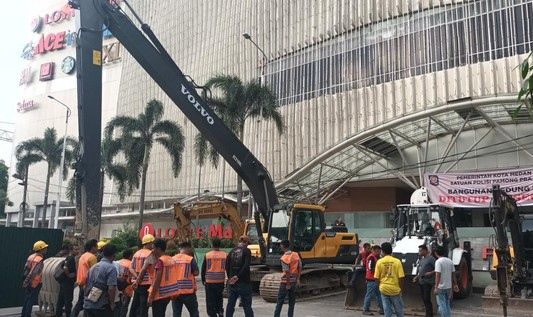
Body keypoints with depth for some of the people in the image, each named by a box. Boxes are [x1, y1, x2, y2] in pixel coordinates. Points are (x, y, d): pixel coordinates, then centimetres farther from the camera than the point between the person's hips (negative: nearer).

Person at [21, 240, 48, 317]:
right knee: (31, 300, 0)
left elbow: (26, 268, 9)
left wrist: (26, 281, 15)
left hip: (29, 282, 9)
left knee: (27, 299, 18)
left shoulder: (31, 256, 5)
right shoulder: (40, 260, -22)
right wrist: (26, 282, -17)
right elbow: (33, 273, -25)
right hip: (35, 283, -9)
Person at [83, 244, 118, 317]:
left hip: (87, 305, 7)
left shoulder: (93, 267, 13)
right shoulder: (111, 268, -11)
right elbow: (111, 288, -19)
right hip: (102, 307, -7)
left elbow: (86, 285, 18)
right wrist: (112, 304, -8)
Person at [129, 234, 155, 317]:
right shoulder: (151, 254, -12)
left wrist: (137, 279, -5)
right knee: (143, 307, -2)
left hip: (137, 284, 7)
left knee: (135, 305, 16)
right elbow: (144, 269, -20)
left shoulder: (136, 253, 10)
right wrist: (138, 281, -11)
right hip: (146, 284, -7)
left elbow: (131, 269, 4)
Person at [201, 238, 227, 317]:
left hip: (209, 281, -2)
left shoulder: (207, 255, -4)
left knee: (210, 301, 7)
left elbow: (203, 269, 2)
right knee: (219, 298, 22)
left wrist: (203, 280, 14)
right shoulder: (225, 255, -2)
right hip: (221, 281, 2)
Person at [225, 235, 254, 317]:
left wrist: (230, 277, 8)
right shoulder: (246, 251, -6)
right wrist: (238, 276, -13)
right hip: (243, 282, -4)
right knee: (247, 305, 3)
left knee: (230, 304, 12)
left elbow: (227, 266, 5)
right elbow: (246, 266, -17)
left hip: (232, 282, 4)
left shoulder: (232, 251, 7)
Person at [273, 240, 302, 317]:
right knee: (292, 302, 13)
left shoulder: (284, 258, -16)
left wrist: (288, 284, -13)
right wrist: (298, 278, 15)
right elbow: (300, 267, 6)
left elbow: (287, 272, -19)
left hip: (286, 281, -5)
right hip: (294, 281, 6)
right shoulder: (296, 255, 2)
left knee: (280, 301, 5)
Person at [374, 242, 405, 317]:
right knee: (399, 309, 14)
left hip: (384, 289, 1)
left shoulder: (379, 262, -5)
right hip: (395, 289, -1)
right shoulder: (397, 261, -7)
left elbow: (376, 278, -5)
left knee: (387, 310, 8)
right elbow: (401, 277, -10)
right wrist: (399, 287, 6)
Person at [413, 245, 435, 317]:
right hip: (421, 282, 9)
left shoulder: (431, 258, -11)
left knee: (427, 299, -8)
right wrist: (416, 277, 14)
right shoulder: (421, 259, 16)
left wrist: (431, 273, -24)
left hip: (428, 282, -9)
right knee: (424, 299, 13)